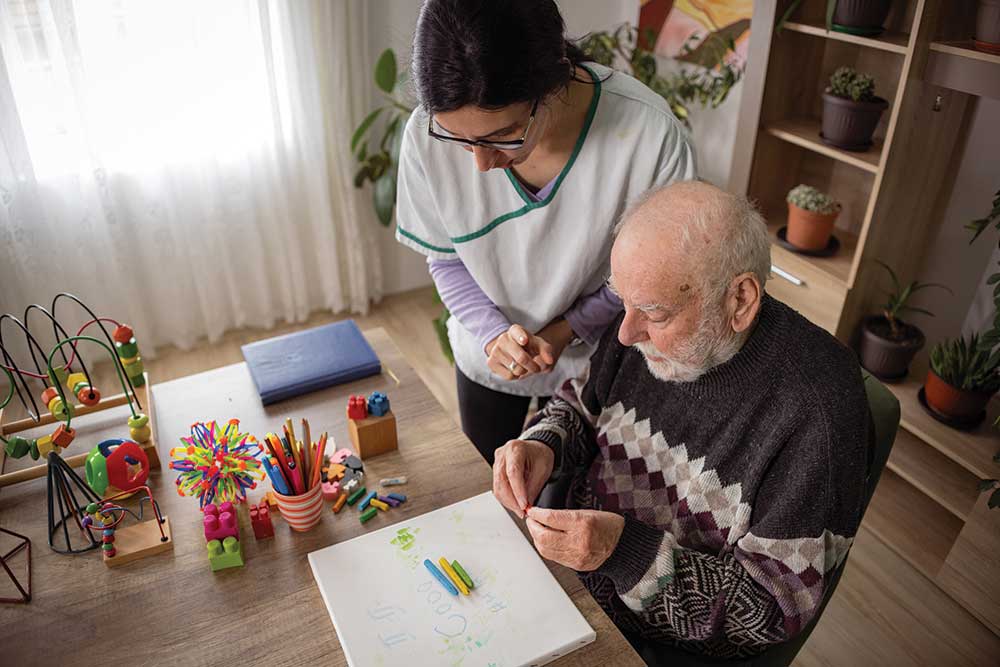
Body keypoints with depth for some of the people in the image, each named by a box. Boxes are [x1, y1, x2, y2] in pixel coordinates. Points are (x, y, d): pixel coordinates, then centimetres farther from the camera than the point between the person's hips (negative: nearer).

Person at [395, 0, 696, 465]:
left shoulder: (648, 131, -34)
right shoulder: (427, 135, -28)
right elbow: (446, 258, -10)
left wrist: (565, 331, -25)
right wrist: (492, 333, -26)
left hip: (595, 355, -2)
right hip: (486, 353, 2)